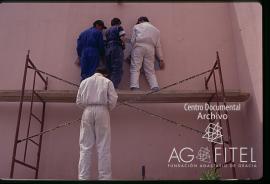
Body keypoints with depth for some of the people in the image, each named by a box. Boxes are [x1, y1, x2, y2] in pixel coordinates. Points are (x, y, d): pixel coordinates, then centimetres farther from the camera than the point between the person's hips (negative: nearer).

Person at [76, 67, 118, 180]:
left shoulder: (85, 81, 16)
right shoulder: (107, 81, 9)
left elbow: (79, 101, 10)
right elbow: (113, 100, -1)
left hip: (88, 112, 2)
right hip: (101, 112, -2)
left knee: (86, 146, 3)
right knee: (103, 147, 0)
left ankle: (83, 177, 0)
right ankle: (104, 177, -2)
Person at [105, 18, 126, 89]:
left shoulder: (107, 30, 23)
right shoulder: (119, 28, 6)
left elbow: (106, 40, 11)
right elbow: (122, 38, -7)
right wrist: (123, 45, 9)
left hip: (108, 49, 6)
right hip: (117, 48, -6)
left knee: (110, 69, 12)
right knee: (117, 69, -7)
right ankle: (114, 85, -16)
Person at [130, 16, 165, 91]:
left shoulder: (136, 26, 18)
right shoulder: (156, 30, 24)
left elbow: (132, 40, 6)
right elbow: (158, 46, 18)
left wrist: (134, 48, 19)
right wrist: (161, 59, 17)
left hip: (138, 47, -2)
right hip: (150, 49, 3)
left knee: (135, 69, -6)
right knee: (150, 71, 5)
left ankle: (134, 87, -22)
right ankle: (155, 87, -12)